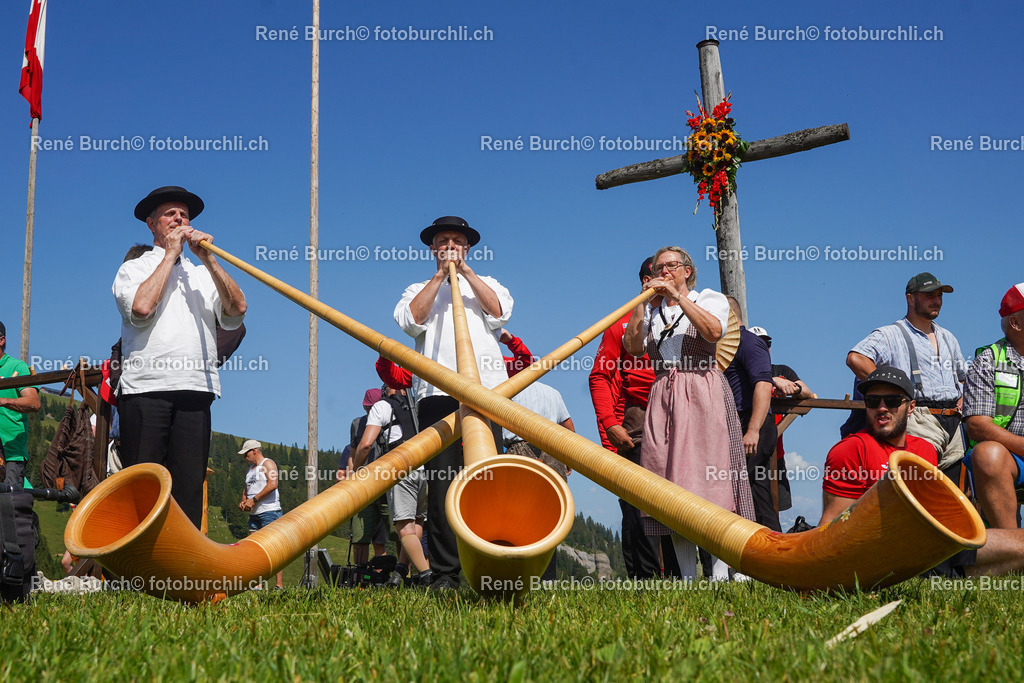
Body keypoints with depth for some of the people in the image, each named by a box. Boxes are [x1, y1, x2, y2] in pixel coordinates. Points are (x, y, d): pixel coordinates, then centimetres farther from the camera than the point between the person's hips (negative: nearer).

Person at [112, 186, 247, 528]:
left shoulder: (203, 274, 23)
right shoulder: (134, 268, 15)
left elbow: (237, 310, 4)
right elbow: (142, 307, -8)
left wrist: (208, 258, -1)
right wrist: (170, 255, 1)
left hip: (196, 391, 3)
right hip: (145, 389, -2)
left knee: (189, 487, -1)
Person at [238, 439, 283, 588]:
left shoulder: (268, 463, -4)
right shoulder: (251, 468, 23)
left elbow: (273, 484, -18)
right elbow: (246, 488, 30)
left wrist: (254, 500, -17)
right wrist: (243, 501, 7)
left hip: (269, 511, -9)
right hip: (254, 513, 9)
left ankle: (280, 585, -12)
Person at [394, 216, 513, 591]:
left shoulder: (487, 283, 25)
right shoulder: (419, 289, 24)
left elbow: (499, 313, 3)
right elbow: (410, 320, 1)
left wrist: (465, 271, 3)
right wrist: (440, 275, 3)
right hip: (437, 394, 0)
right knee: (441, 483, -6)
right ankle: (444, 574, -5)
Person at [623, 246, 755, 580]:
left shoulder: (709, 298, 13)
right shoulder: (651, 311, 21)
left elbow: (714, 330, -10)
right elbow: (633, 348, 3)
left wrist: (678, 296, -12)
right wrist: (642, 302, 0)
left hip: (703, 393, -3)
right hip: (664, 396, 3)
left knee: (709, 474, -13)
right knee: (670, 477, -5)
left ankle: (719, 573, -12)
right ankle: (687, 577, -3)